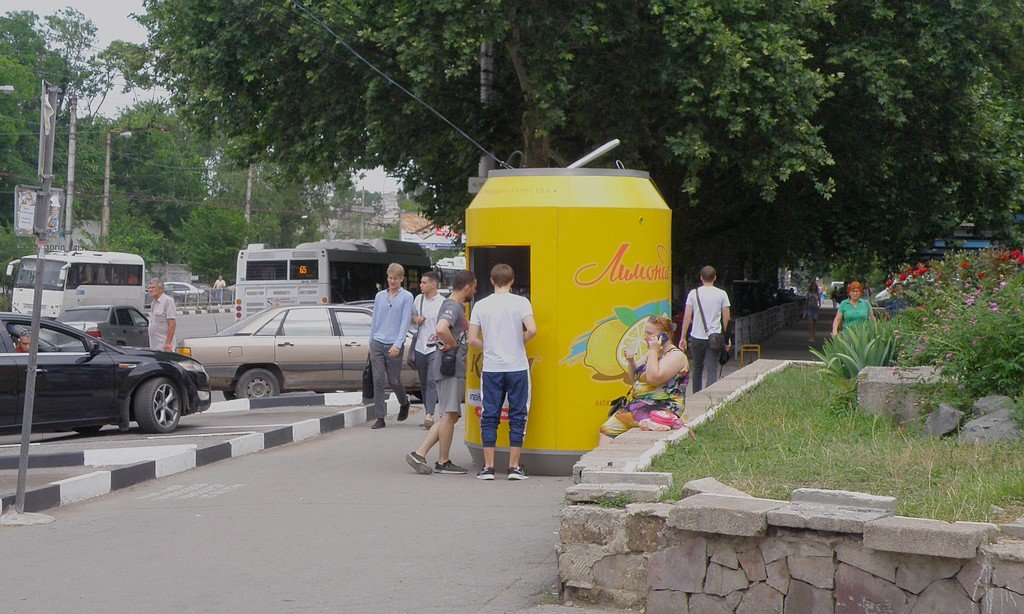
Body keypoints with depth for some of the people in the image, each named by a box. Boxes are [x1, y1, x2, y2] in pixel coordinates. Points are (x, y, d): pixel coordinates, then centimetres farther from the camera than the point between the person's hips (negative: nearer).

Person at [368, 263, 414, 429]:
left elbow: (405, 322, -8)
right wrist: (371, 343, 16)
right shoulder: (379, 296, 12)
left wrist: (398, 344, -17)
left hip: (394, 345, -3)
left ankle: (404, 403, 34)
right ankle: (380, 418, -3)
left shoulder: (406, 297, -1)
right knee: (378, 380, -4)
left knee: (394, 380, 3)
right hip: (377, 344, 3)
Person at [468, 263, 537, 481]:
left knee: (489, 416, 7)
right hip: (517, 368, -2)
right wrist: (520, 342, 4)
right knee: (517, 416, 6)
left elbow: (473, 340, 0)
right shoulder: (520, 302, -3)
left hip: (491, 368, 2)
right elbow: (531, 330, -17)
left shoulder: (481, 305, 3)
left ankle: (488, 467, 6)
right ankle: (514, 467, 6)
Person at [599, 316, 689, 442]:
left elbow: (653, 378, -23)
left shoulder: (676, 356, -9)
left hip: (661, 410, -9)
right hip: (638, 405, 9)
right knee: (607, 429, -8)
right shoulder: (652, 354, 18)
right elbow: (636, 380, 28)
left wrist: (653, 351, -15)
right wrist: (631, 362, 9)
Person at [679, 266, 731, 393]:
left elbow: (687, 317, -2)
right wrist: (725, 335, 15)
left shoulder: (693, 293, 1)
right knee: (712, 370, -4)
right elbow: (726, 317, 1)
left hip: (697, 337, 1)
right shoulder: (722, 294, 0)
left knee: (697, 368, 17)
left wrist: (683, 338, 3)